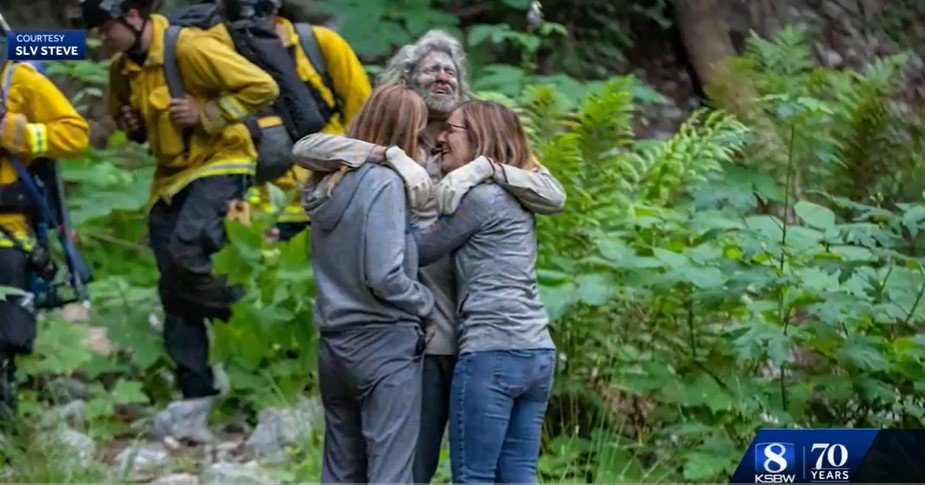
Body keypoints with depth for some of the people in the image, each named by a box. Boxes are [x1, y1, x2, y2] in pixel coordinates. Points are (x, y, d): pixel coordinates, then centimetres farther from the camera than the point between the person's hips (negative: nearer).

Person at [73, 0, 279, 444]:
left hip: (219, 165, -8)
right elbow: (119, 109, 29)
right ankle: (195, 399, 8)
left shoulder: (192, 48, -18)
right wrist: (132, 124, 6)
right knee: (174, 295, 3)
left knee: (184, 252, -30)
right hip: (170, 178, 8)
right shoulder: (123, 69, 7)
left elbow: (262, 87, -17)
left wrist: (206, 113, -21)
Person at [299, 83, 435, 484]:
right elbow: (384, 276, -18)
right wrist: (426, 303, -2)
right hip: (384, 344, -8)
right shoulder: (384, 182, -13)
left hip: (334, 343, 8)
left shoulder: (328, 184, 10)